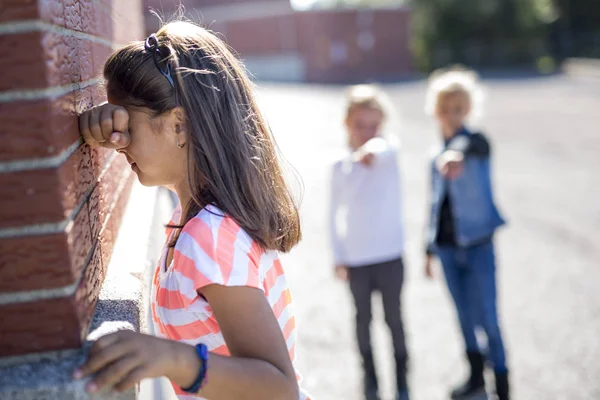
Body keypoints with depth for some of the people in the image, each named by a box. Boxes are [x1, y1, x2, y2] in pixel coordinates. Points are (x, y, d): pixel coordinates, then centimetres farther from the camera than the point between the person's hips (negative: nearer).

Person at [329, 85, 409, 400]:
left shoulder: (388, 150, -7)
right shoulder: (340, 166, 0)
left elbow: (385, 147, -33)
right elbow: (335, 213, 6)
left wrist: (372, 150, -57)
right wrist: (338, 257, 2)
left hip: (390, 255, -2)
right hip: (355, 259, 2)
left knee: (394, 318, 7)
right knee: (363, 319, 13)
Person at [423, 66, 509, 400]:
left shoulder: (477, 142, -9)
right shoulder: (437, 159, 10)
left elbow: (470, 145, -36)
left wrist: (458, 153, -60)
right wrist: (430, 249, 17)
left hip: (478, 245, -5)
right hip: (447, 248, 6)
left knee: (487, 319, -5)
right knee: (464, 317, 15)